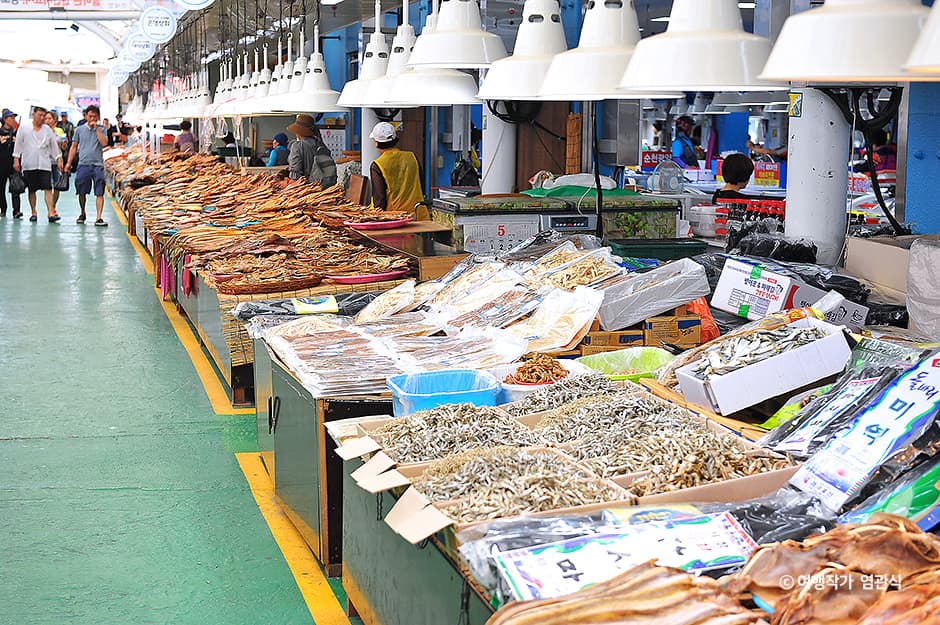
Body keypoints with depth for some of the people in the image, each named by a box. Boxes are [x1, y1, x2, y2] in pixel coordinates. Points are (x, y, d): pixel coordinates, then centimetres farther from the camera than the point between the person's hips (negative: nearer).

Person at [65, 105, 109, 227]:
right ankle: (82, 214, 27)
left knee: (99, 193, -9)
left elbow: (104, 143, -10)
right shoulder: (79, 130, 11)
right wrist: (69, 163, 7)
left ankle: (98, 218, -11)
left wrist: (97, 128, -9)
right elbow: (74, 147, 13)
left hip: (97, 165, -1)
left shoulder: (101, 129, 8)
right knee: (82, 192, 8)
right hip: (83, 164, 2)